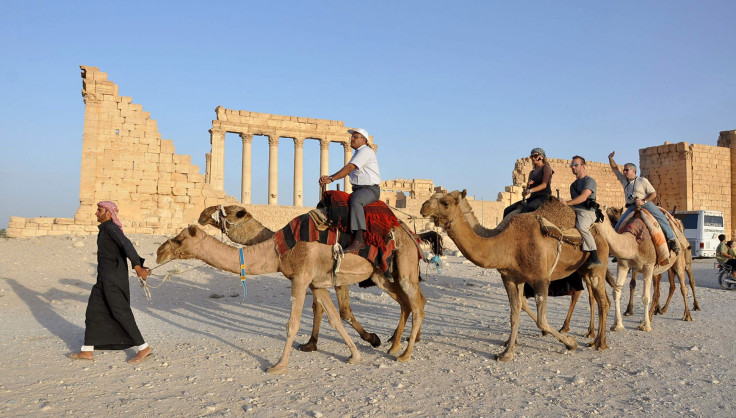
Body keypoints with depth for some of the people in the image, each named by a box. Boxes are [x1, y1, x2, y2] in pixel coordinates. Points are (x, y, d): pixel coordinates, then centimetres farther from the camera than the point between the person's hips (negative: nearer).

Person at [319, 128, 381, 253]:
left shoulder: (365, 151, -9)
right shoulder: (357, 153, 23)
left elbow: (349, 168, -18)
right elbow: (347, 170, 17)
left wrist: (331, 179, -20)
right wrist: (328, 177, 2)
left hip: (370, 189, -10)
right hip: (358, 189, 10)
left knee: (355, 200, -37)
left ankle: (358, 239, -45)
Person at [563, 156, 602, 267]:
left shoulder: (589, 181, 0)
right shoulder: (574, 183, 25)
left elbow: (583, 197, -14)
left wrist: (567, 203, -14)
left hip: (586, 211, -9)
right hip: (574, 211, 9)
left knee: (581, 226, -35)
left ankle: (594, 257, -37)